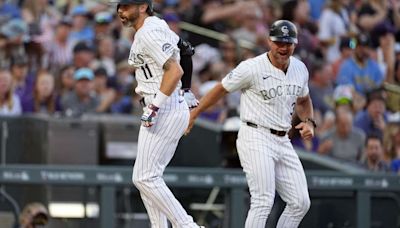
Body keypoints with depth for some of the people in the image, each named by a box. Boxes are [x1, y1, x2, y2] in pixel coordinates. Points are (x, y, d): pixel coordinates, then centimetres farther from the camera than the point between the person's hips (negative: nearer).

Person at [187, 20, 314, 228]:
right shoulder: (252, 68, -12)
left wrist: (308, 122, 6)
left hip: (283, 141, 7)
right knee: (263, 201, -17)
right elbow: (221, 89, -1)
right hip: (256, 139, -7)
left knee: (300, 202, 2)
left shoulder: (300, 69, 8)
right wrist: (193, 114, 5)